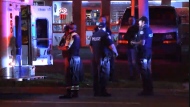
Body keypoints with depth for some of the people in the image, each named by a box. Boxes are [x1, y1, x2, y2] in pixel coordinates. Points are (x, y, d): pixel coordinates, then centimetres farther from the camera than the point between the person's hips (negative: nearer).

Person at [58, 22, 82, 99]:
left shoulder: (70, 36, -13)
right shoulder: (78, 36, 14)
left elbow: (67, 47, -21)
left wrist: (60, 48, -2)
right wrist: (63, 47, 21)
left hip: (72, 57, -9)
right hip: (77, 57, 9)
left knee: (69, 75, -6)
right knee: (76, 75, 11)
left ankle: (69, 93, -8)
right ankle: (75, 92, 13)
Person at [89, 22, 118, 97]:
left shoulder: (94, 35, 11)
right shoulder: (105, 35, -11)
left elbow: (91, 46, 20)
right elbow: (111, 45, -15)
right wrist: (116, 52, 1)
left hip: (95, 57, 7)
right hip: (103, 57, -7)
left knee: (96, 75, 11)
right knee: (104, 75, -2)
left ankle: (96, 91, 14)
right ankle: (102, 91, -3)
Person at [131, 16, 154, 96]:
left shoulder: (143, 30, -14)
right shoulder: (149, 30, 14)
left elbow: (142, 42, -21)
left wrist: (134, 43, -6)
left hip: (144, 52, -9)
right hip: (149, 52, 9)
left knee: (144, 72, -6)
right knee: (148, 71, 12)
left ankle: (146, 90, -5)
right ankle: (150, 89, 16)